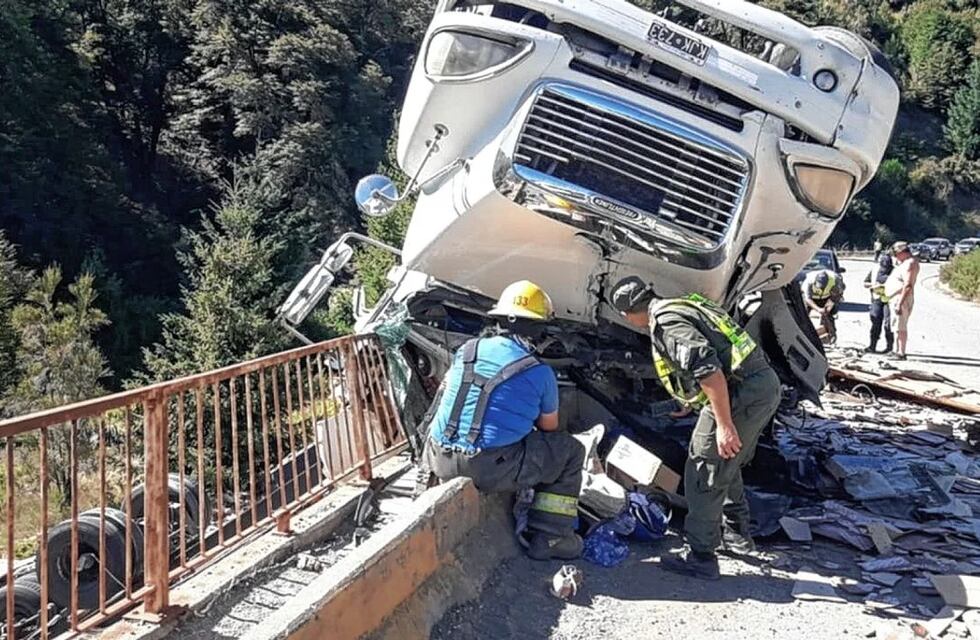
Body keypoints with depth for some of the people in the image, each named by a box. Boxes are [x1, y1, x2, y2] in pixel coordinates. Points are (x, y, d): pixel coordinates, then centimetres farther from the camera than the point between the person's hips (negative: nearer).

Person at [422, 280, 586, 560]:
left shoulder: (466, 350, 9)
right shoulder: (540, 373, -2)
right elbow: (549, 428, 12)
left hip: (440, 461, 6)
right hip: (491, 470, -5)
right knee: (571, 450, 12)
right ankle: (548, 537, 12)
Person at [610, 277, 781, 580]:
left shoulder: (666, 323, -13)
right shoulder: (682, 307, 18)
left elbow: (708, 370, -25)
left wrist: (724, 425, -24)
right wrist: (691, 402, 45)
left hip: (741, 394, -10)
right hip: (766, 384, 10)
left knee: (703, 473, 1)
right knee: (726, 465, 26)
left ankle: (700, 557, 9)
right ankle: (737, 534, 39)